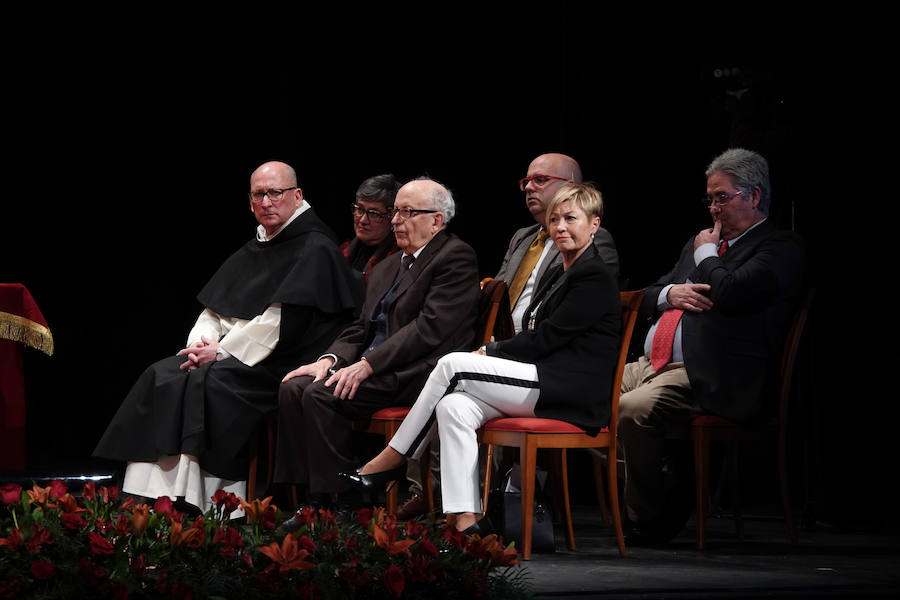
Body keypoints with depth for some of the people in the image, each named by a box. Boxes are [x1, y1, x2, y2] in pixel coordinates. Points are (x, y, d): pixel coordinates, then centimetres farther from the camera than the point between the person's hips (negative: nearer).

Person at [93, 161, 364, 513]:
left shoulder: (315, 250, -7)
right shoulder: (252, 252, 20)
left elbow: (281, 322, -16)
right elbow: (214, 307, 17)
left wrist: (222, 351, -16)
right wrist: (202, 342, -5)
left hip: (278, 365, -8)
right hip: (232, 355, 8)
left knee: (207, 383, -30)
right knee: (162, 376, -12)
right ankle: (152, 498, -19)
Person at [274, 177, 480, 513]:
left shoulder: (455, 258, -4)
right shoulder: (385, 270, 25)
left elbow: (430, 327, -16)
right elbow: (362, 330, 21)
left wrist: (366, 365, -20)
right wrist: (330, 359, -1)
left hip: (418, 372, -9)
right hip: (374, 369, 9)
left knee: (321, 395, -25)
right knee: (293, 388, -12)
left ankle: (335, 506, -20)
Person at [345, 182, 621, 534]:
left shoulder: (595, 277, -6)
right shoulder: (556, 276, 25)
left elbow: (546, 338, -12)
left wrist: (488, 352, -6)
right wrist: (490, 355, 2)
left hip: (570, 392, -9)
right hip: (542, 381, 9)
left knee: (452, 364, -16)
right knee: (454, 407, -16)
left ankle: (389, 461, -8)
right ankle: (467, 519, -24)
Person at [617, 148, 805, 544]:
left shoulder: (780, 248, 0)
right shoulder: (701, 242, 27)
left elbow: (729, 292, -17)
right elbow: (648, 297, 27)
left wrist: (706, 253, 3)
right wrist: (670, 293, 2)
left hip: (707, 378, -9)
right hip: (652, 364, 9)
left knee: (632, 409, -32)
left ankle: (649, 521, -14)